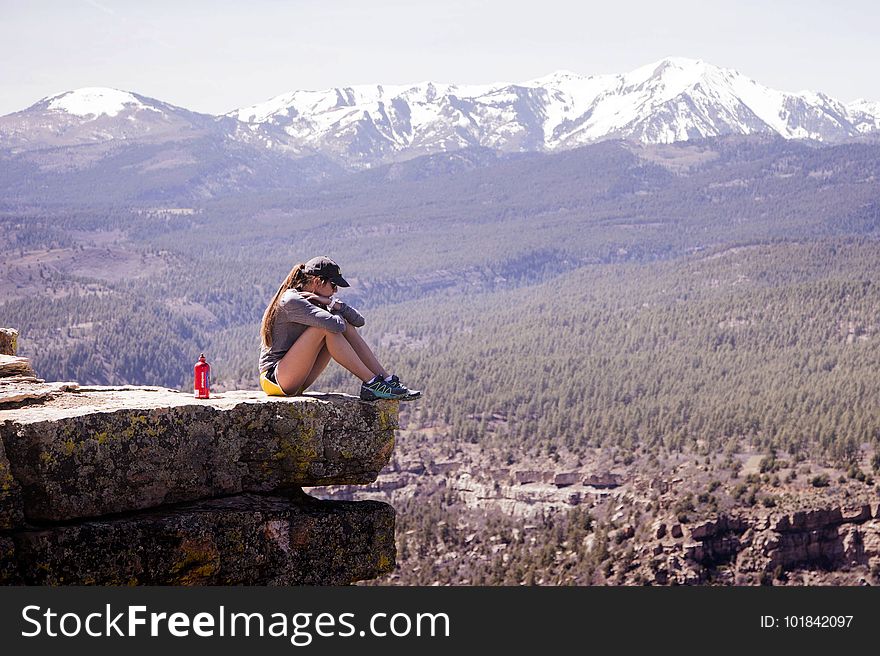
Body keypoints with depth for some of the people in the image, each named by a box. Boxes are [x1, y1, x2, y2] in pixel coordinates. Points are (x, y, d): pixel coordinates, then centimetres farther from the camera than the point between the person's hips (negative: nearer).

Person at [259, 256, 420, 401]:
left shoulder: (315, 300, 10)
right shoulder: (291, 301, -18)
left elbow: (358, 320, 5)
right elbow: (335, 324, -30)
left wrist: (333, 304, -11)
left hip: (298, 381, 9)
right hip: (274, 377, -9)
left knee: (345, 325, -1)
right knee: (328, 328, -24)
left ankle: (387, 380, -6)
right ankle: (371, 383, -20)